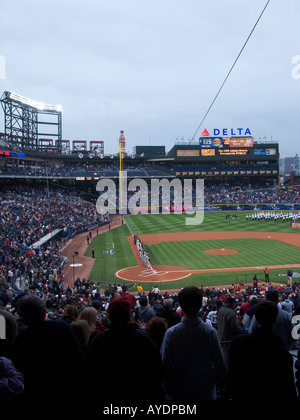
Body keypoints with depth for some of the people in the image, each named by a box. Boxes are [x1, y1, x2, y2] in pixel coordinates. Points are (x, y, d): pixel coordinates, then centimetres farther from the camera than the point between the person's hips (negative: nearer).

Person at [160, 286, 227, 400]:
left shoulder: (171, 333, -19)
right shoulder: (210, 332, -16)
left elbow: (165, 367, -14)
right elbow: (221, 369, -11)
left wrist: (168, 391, 4)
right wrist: (211, 382, 9)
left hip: (178, 394, 0)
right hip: (206, 393, 1)